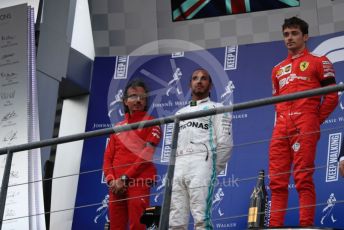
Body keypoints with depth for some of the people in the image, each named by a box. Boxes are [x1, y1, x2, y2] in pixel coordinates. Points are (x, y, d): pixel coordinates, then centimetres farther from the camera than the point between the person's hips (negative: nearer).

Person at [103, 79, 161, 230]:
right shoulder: (118, 127, 23)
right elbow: (108, 157, 16)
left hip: (138, 183, -5)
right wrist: (111, 180, -3)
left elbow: (147, 155, -6)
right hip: (117, 186, 5)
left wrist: (124, 178, -12)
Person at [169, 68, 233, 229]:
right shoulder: (180, 113, 31)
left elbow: (225, 143, 2)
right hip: (178, 167, 5)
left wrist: (213, 169, 1)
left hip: (201, 163, -5)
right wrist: (174, 168, 12)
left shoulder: (216, 108, 13)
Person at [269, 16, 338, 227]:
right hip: (281, 128, 6)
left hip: (304, 125, -6)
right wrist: (281, 119, 13)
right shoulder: (278, 70, 26)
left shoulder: (318, 62, 10)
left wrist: (316, 121, -1)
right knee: (277, 181, 0)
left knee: (303, 178, -13)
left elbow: (332, 96, 3)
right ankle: (275, 225, 0)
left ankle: (306, 225, -15)